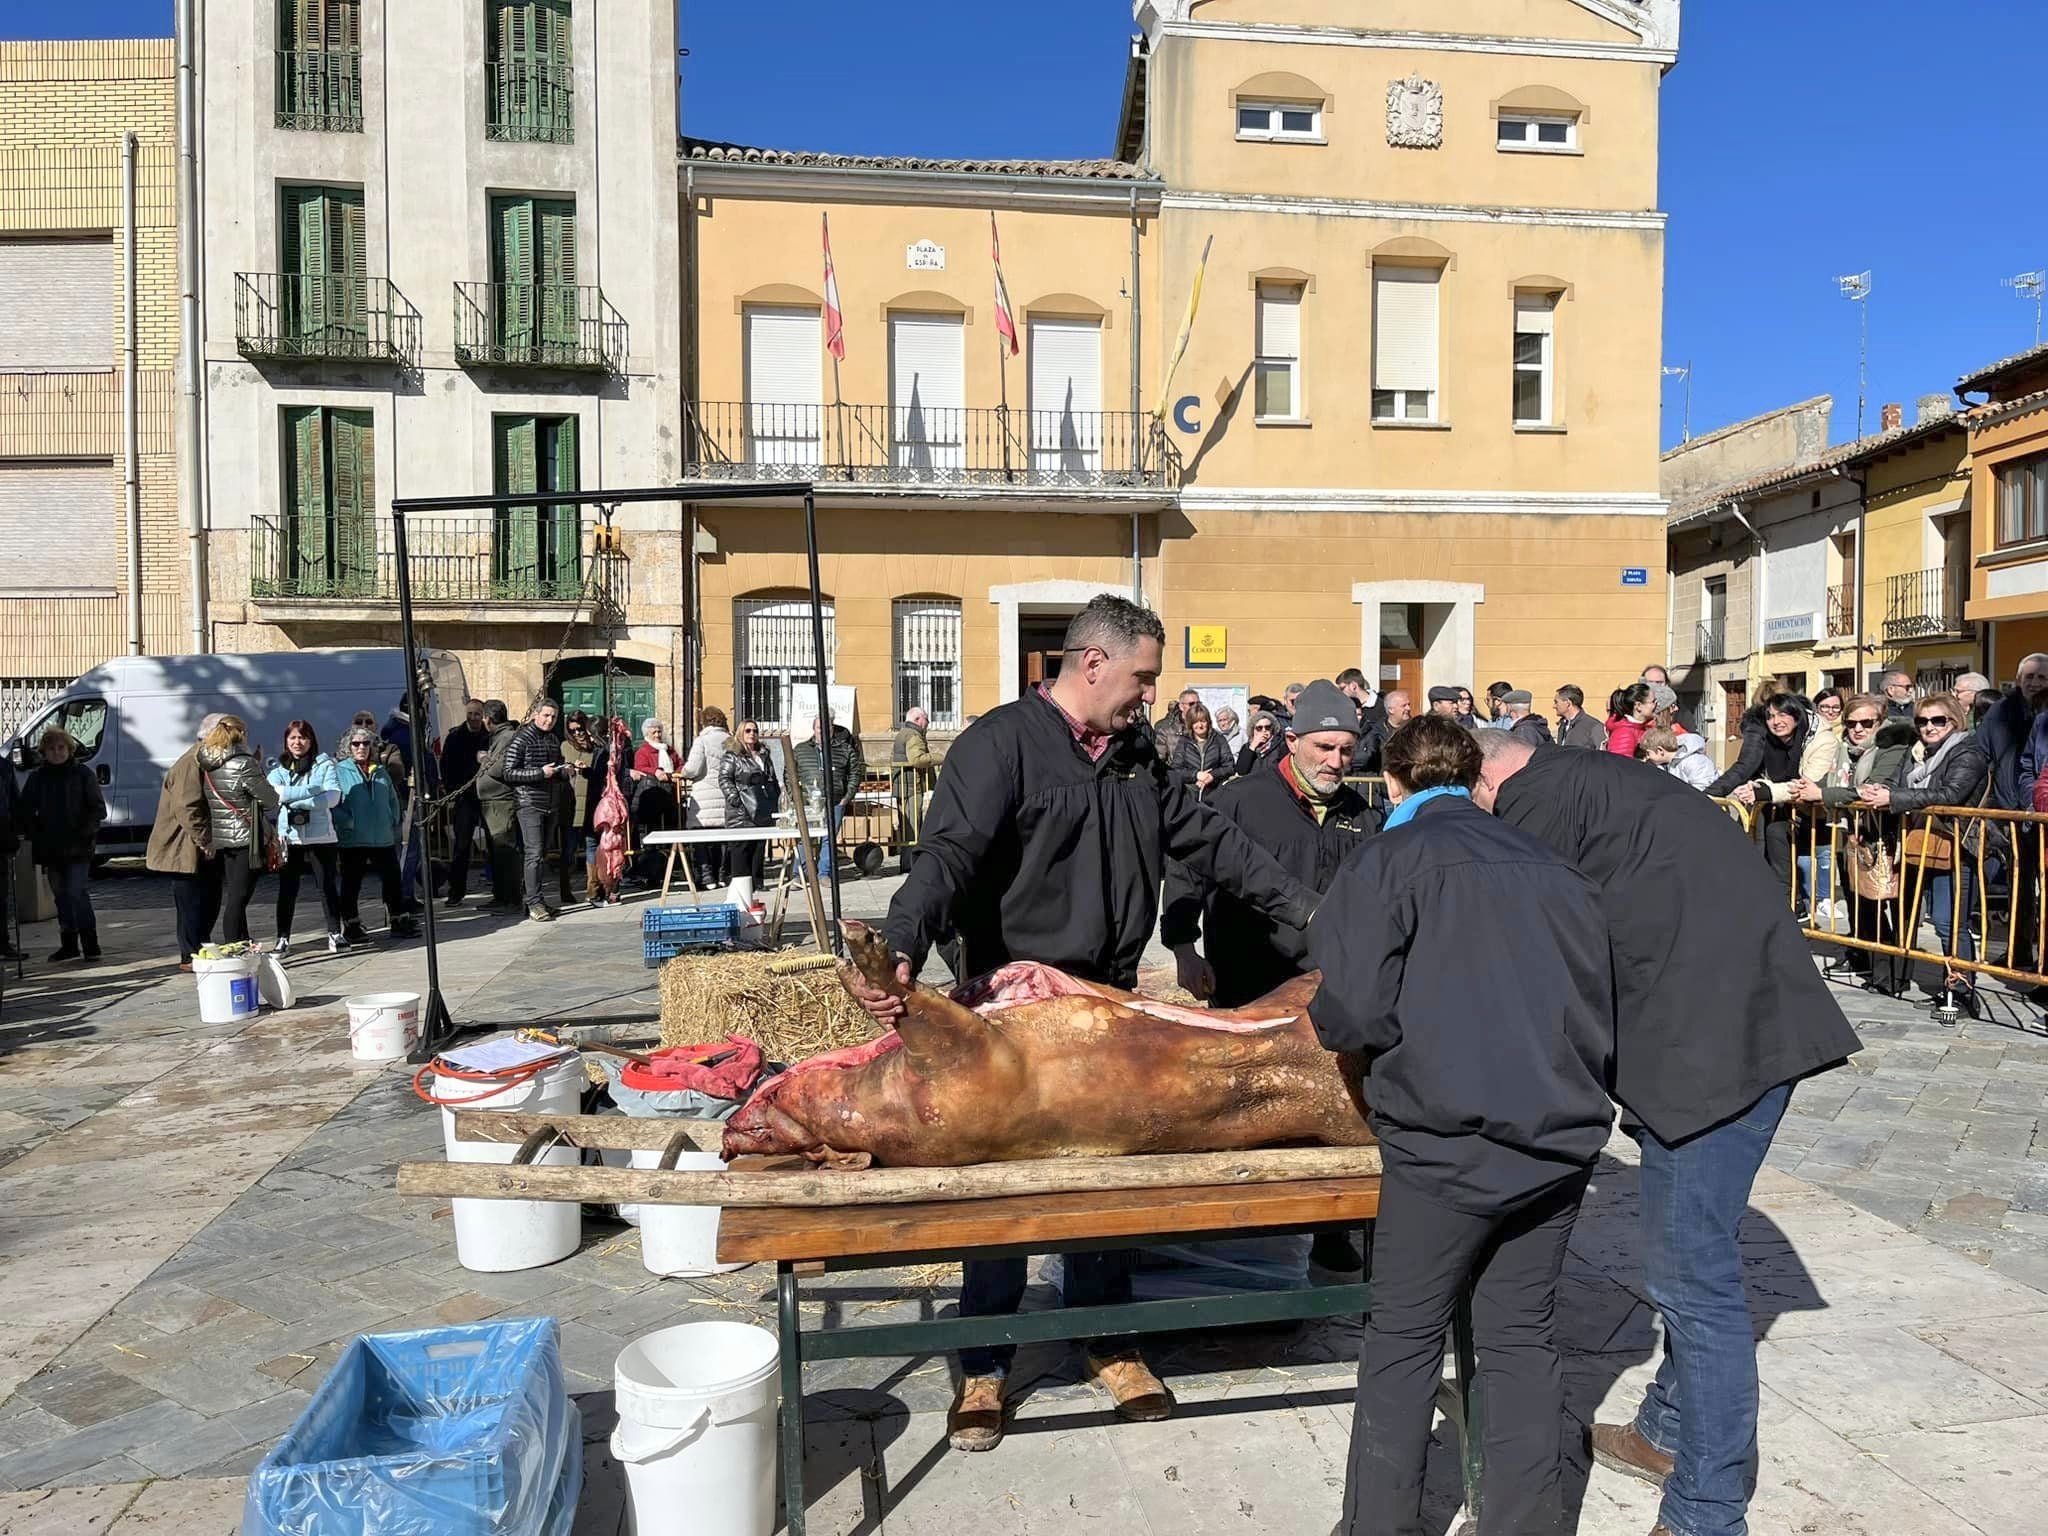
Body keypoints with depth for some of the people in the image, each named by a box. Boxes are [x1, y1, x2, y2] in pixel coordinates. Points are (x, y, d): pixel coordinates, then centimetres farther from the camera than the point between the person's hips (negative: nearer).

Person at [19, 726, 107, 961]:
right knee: (61, 896, 11)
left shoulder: (83, 773, -1)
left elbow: (98, 809, -2)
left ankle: (90, 945, -6)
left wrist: (84, 833, -12)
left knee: (77, 893, -11)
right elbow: (24, 810, 12)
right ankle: (68, 945, 20)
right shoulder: (37, 777, 8)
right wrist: (35, 835, -1)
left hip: (78, 848, -4)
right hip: (50, 849, 4)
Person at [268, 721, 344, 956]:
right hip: (288, 837, 1)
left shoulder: (324, 764, 4)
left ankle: (334, 934, 12)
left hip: (321, 835, -1)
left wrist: (295, 800, -14)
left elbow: (333, 796, -10)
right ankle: (283, 939, 8)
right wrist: (313, 791, -13)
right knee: (287, 889, 3)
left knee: (328, 885, 3)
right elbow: (275, 793, -9)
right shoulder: (278, 767, 10)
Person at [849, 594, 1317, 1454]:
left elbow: (1210, 843, 15)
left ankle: (1107, 1343, 33)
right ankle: (984, 1366, 22)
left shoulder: (1136, 757, 10)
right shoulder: (1002, 743, -13)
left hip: (1109, 1002, 6)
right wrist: (902, 950, -41)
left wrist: (1309, 911, 14)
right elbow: (947, 857, -25)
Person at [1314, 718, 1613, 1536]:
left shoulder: (1391, 858, -6)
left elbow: (1355, 1011, -15)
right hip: (1561, 1134, 5)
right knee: (1521, 1333, 17)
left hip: (1450, 1137, -4)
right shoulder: (1550, 862, 8)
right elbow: (1605, 998, 10)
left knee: (1404, 1337, 12)